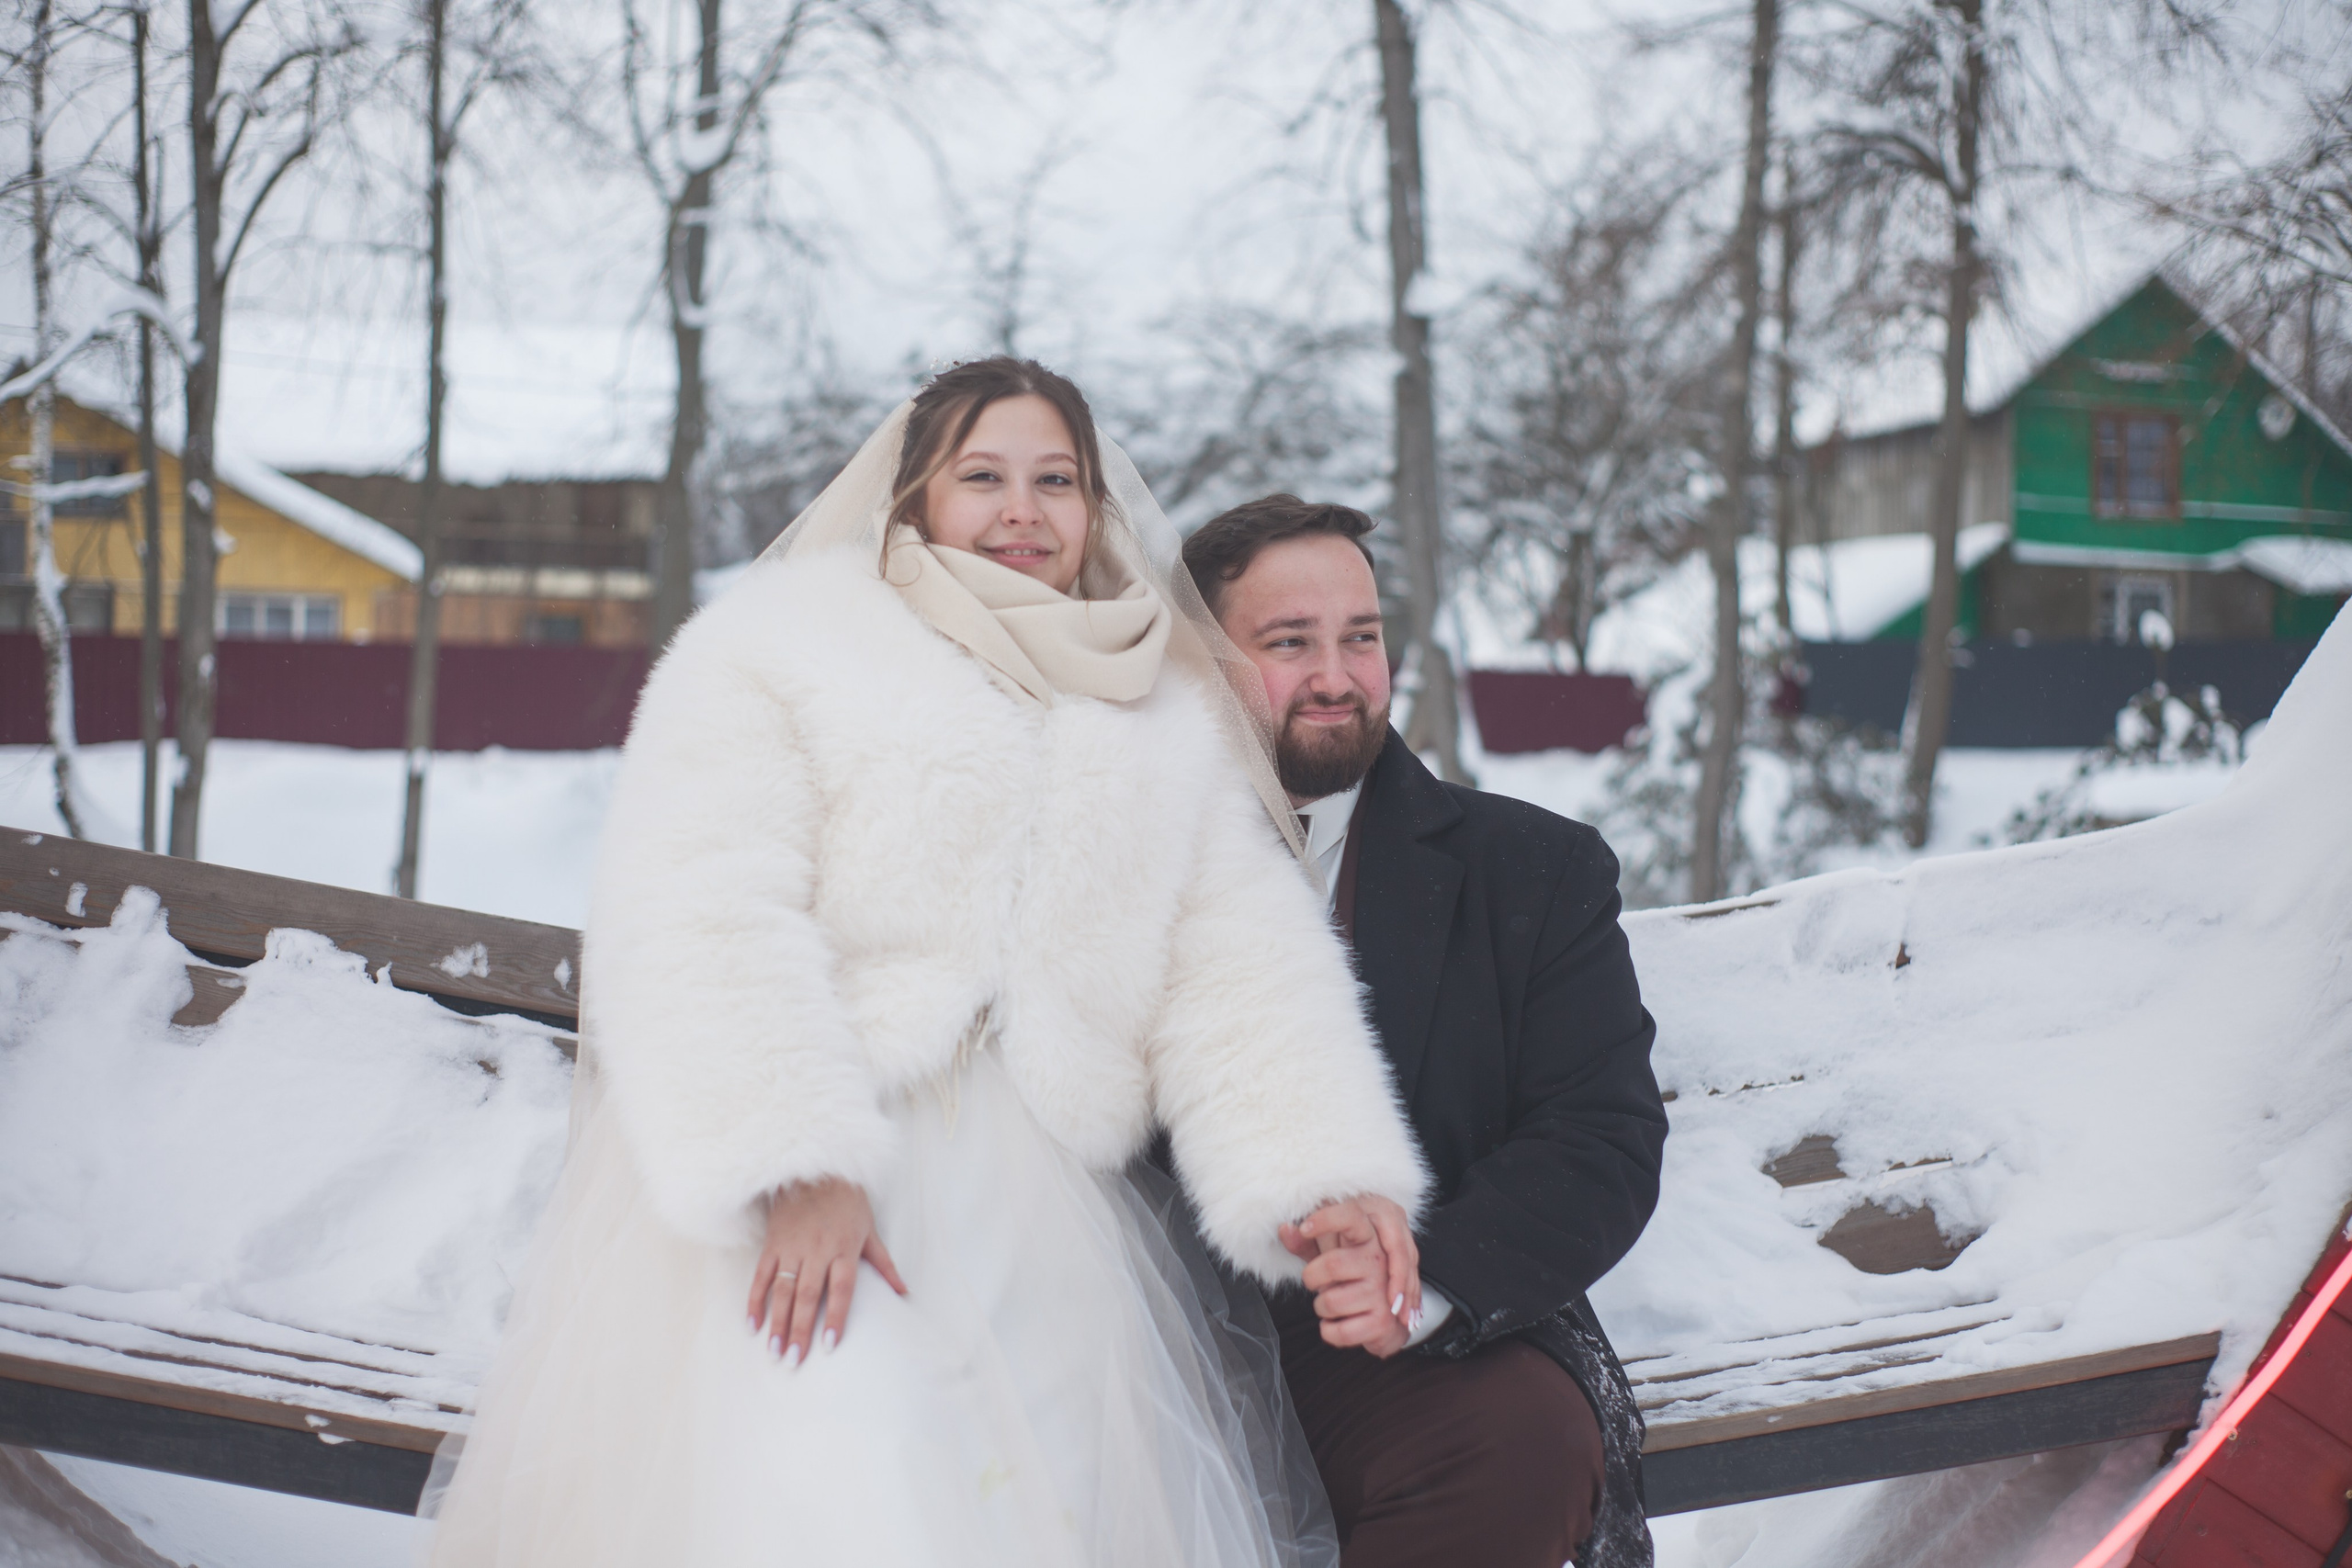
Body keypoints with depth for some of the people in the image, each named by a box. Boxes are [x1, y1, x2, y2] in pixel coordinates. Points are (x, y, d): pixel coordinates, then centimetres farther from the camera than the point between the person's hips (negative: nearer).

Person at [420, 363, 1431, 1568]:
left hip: (1025, 1205, 4)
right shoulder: (781, 639, 4)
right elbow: (702, 920, -9)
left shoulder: (1171, 724, 18)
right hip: (777, 1199, -4)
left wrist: (1320, 1179, -8)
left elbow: (1237, 972, 9)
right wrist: (795, 1166, -21)